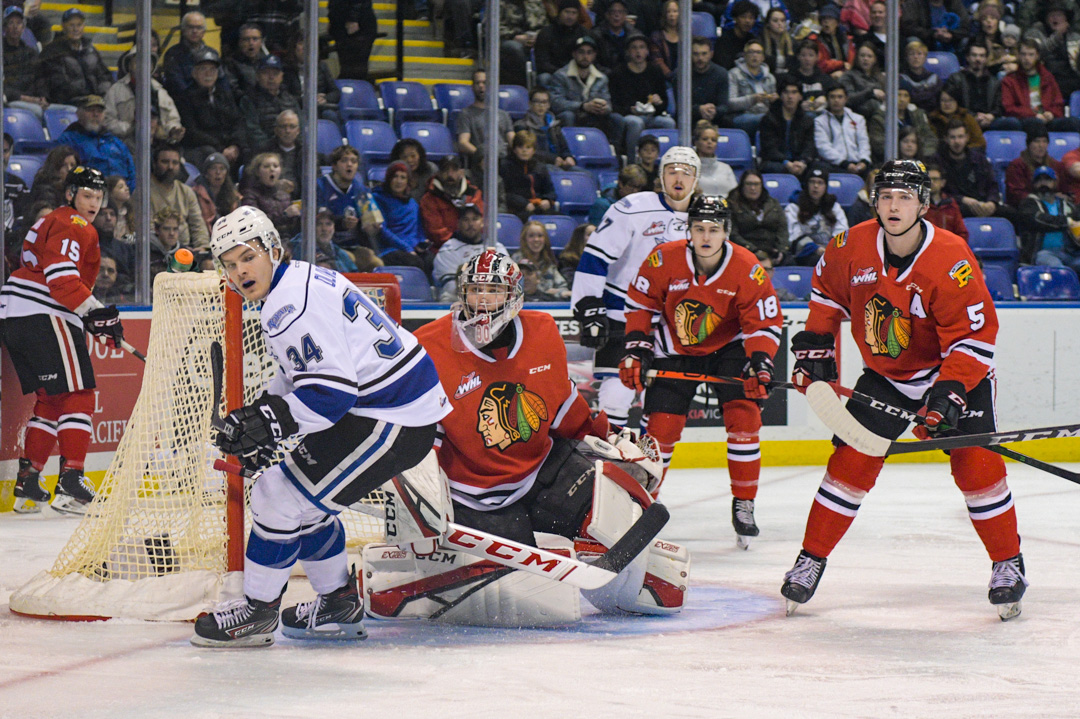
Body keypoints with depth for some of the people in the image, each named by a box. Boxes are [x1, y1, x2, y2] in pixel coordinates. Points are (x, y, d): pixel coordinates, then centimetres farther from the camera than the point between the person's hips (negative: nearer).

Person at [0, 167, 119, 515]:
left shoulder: (52, 222, 27)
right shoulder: (73, 225, -6)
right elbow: (60, 277, -21)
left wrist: (96, 319, 21)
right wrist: (94, 312, -20)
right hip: (43, 317, -10)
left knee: (51, 400, 17)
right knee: (78, 395, -10)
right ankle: (70, 482, -17)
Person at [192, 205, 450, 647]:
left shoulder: (292, 304, -20)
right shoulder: (298, 281, 13)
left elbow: (331, 390, -28)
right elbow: (303, 375, 24)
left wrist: (270, 422, -29)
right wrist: (260, 410, 12)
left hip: (395, 419, -11)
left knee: (280, 494, -8)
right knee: (305, 494, 21)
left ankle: (257, 611, 4)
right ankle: (339, 604, 30)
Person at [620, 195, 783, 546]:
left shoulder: (748, 270, -20)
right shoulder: (663, 260, -19)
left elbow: (765, 323, -14)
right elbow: (640, 304, -5)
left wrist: (760, 362, -28)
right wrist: (636, 349, -10)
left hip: (728, 346, 0)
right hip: (674, 350, 0)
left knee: (744, 417, -15)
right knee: (661, 426, -6)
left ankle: (743, 504, -3)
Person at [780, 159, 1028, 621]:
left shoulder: (950, 260, -27)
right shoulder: (852, 248, -13)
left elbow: (975, 336, -25)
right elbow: (828, 289, 10)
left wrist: (950, 392, -34)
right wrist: (816, 342, 4)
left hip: (957, 373, -3)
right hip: (884, 376, 3)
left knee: (976, 464, -13)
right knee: (851, 461, -4)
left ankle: (1008, 562, 3)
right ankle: (811, 560, 7)